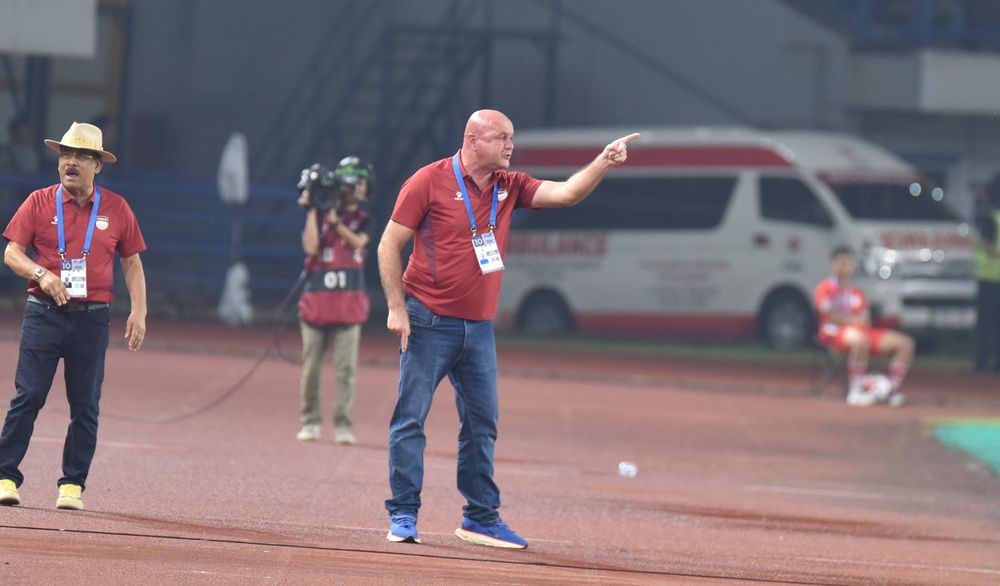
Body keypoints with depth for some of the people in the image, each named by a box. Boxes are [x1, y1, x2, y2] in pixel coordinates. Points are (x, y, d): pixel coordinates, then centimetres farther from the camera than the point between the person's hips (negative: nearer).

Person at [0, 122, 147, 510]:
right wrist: (41, 274, -19)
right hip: (44, 313, -1)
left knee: (85, 405, 1)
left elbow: (132, 262, 11)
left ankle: (72, 485, 8)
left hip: (92, 318, 1)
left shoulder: (116, 209, 7)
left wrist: (139, 311, 1)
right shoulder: (39, 202, 4)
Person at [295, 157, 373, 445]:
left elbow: (357, 241, -11)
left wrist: (334, 219, -15)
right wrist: (313, 209, -10)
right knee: (311, 365, 2)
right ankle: (310, 422, 10)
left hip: (349, 302, 0)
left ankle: (343, 425, -2)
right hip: (317, 299, 0)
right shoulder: (318, 216, 6)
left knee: (346, 367, -4)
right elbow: (310, 246, -10)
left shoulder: (362, 220, 9)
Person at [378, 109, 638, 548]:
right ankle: (403, 515, 0)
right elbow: (390, 245, -6)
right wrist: (397, 309, -12)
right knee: (410, 417, -5)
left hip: (478, 327, 6)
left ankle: (481, 518, 16)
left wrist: (604, 163, -17)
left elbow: (566, 193, 0)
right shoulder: (430, 182, -8)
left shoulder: (509, 186, 8)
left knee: (482, 422, 9)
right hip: (428, 322, -6)